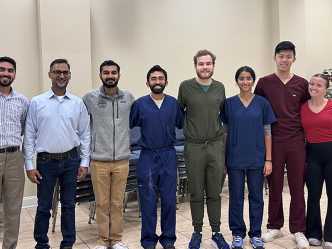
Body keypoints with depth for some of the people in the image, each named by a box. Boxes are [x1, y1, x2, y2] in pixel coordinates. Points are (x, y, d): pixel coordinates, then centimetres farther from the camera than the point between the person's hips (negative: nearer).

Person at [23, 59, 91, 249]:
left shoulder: (78, 103, 4)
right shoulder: (37, 103, 0)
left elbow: (85, 134, 6)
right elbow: (29, 135, 1)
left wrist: (84, 163, 2)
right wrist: (29, 165, -3)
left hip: (70, 160, 1)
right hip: (46, 161, -1)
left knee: (69, 204, 11)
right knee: (44, 206, 7)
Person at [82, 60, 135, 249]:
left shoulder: (128, 97, 3)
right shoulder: (90, 98, -3)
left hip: (122, 159, 1)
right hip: (99, 160, -1)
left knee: (118, 202, 10)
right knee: (102, 203, 7)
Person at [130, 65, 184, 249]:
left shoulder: (174, 103, 5)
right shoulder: (140, 104, 0)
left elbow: (182, 124, 14)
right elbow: (127, 125, 3)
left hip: (169, 156, 2)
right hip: (147, 157, -1)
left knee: (169, 200, 7)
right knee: (148, 201, 5)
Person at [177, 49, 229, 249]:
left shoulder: (220, 88, 6)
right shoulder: (186, 87, -1)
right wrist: (187, 130, 7)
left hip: (216, 146, 2)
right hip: (194, 147, -2)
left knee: (215, 193, 8)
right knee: (196, 194, 7)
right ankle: (197, 233, 23)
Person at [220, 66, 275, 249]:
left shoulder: (262, 103, 1)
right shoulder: (229, 103, 0)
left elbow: (267, 132, 2)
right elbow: (225, 132, 3)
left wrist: (268, 159, -2)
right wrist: (223, 159, 0)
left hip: (256, 158, 1)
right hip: (235, 157, 0)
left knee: (256, 196, 9)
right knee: (236, 196, 8)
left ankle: (255, 234, 25)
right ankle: (237, 234, 23)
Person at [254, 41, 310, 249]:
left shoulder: (302, 84, 5)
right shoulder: (264, 83, 1)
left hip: (297, 141, 1)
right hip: (274, 142, -1)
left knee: (297, 187, 5)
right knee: (274, 186, 9)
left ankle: (298, 231, 18)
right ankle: (275, 227, 24)